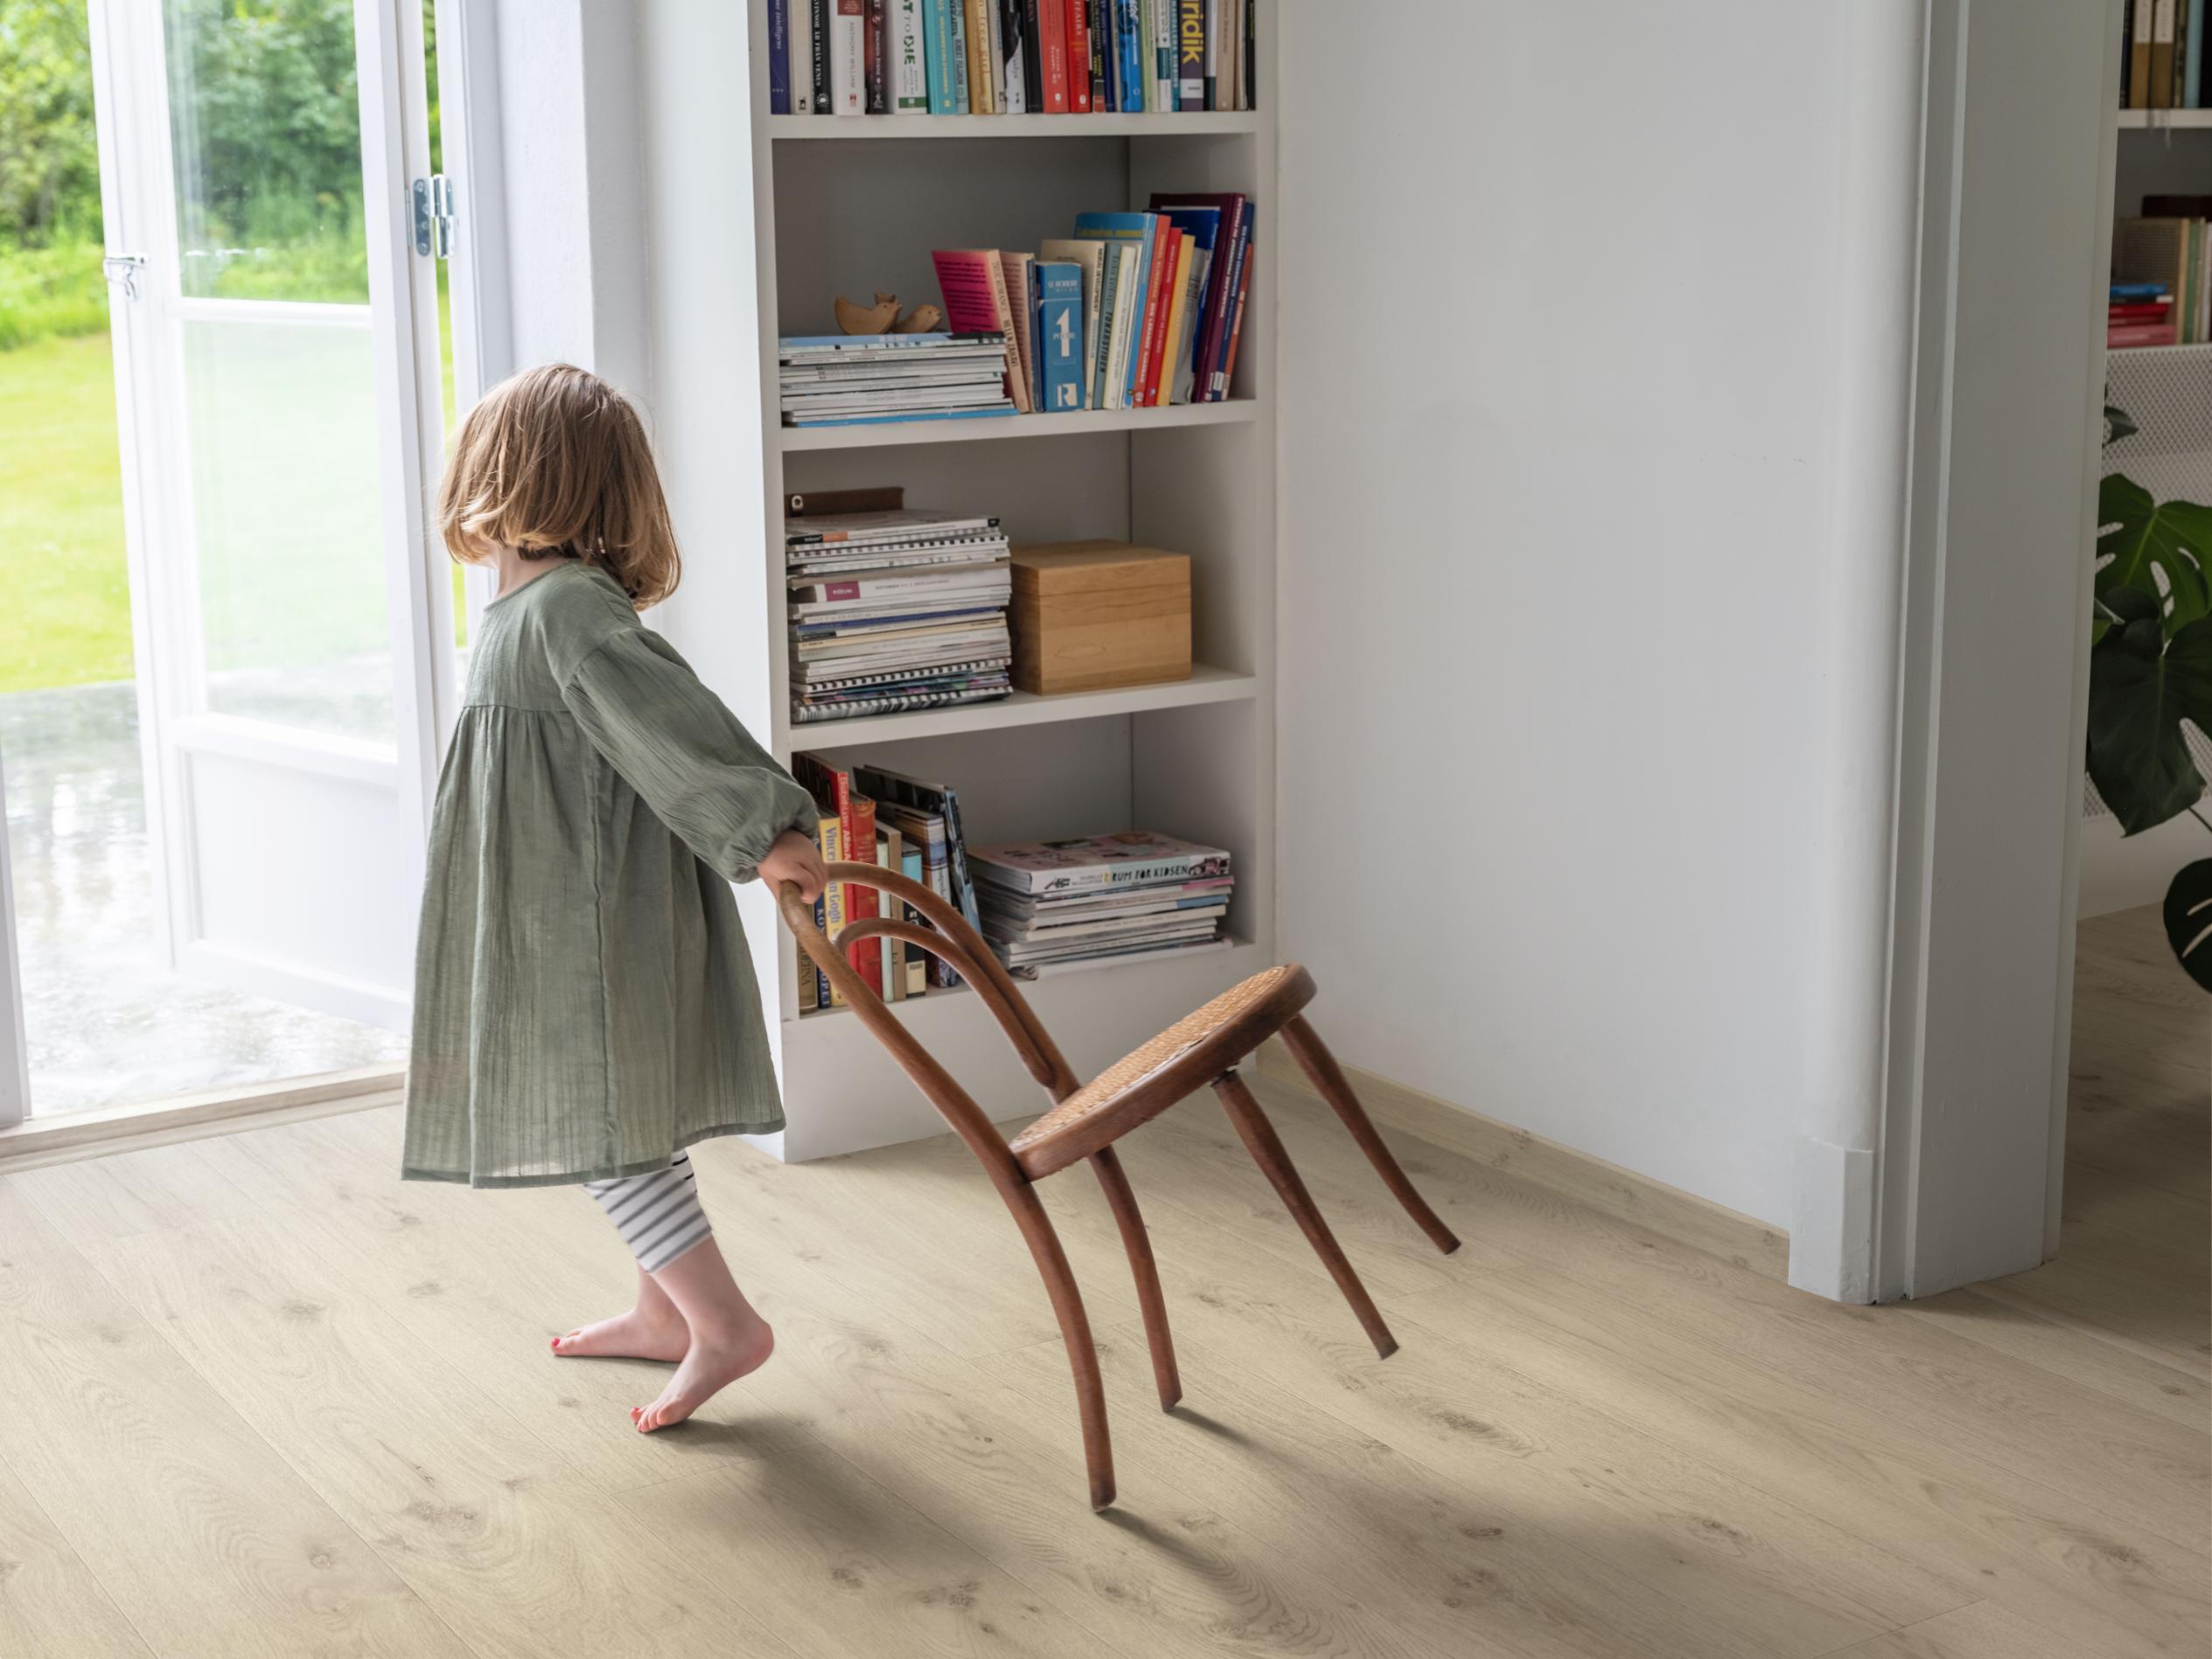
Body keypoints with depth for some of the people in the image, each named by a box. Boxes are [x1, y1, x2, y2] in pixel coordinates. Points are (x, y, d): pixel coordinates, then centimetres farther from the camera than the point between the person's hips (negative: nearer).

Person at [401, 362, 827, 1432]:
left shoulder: (563, 609, -20)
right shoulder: (541, 604, 11)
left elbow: (678, 722, -29)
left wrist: (764, 832, -34)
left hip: (593, 930, -10)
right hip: (564, 926, 10)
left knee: (604, 1127, -4)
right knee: (624, 1123, 18)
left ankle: (725, 1325, 2)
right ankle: (666, 1312, 30)